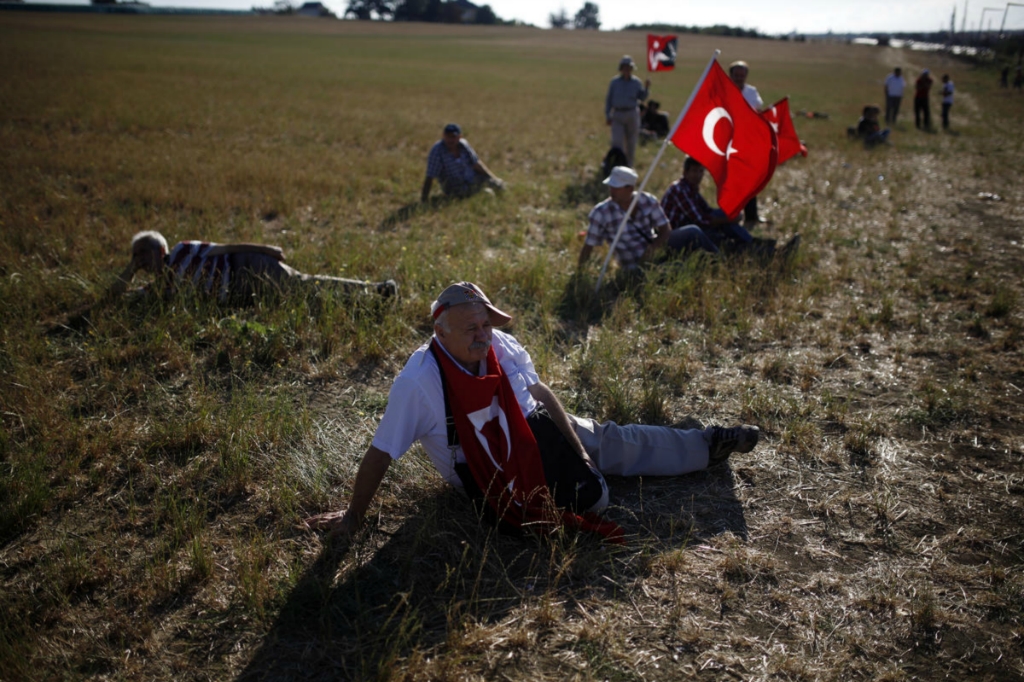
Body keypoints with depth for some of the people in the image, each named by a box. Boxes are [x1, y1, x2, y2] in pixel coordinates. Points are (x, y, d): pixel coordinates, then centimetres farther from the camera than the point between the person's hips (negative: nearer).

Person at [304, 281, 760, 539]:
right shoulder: (418, 382, -32)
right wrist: (353, 517, -19)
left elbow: (540, 392, -1)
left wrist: (578, 449, -1)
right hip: (488, 477, -5)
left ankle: (710, 445, 29)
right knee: (590, 498, -13)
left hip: (533, 431, 5)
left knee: (615, 442, 8)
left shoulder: (501, 347, -17)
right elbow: (380, 453, -26)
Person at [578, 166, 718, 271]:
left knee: (693, 232, -7)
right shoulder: (600, 213, -20)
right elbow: (588, 246, -17)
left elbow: (665, 229, -4)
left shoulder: (647, 201, -9)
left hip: (655, 250, 5)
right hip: (637, 266, -5)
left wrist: (653, 248, -22)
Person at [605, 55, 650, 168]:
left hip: (632, 114, 1)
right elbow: (608, 99, 5)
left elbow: (642, 97, 1)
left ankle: (629, 164, 19)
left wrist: (646, 88, -17)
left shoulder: (636, 82, 5)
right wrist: (607, 115, 0)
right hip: (617, 115, -1)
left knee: (631, 142, 7)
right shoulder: (614, 82, 4)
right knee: (617, 141, -10)